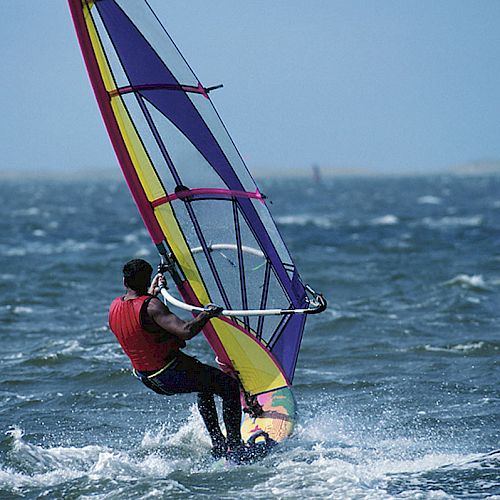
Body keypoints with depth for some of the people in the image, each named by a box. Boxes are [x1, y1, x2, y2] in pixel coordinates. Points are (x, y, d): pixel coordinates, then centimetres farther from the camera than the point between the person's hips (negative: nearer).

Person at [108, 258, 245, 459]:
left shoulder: (115, 306, 0)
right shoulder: (151, 307, -26)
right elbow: (186, 331, -36)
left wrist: (152, 292, 30)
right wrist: (206, 315, -19)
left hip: (147, 378, 9)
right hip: (172, 373, -8)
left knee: (207, 385, 32)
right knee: (230, 386, 9)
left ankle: (217, 444, 30)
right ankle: (234, 446, 6)